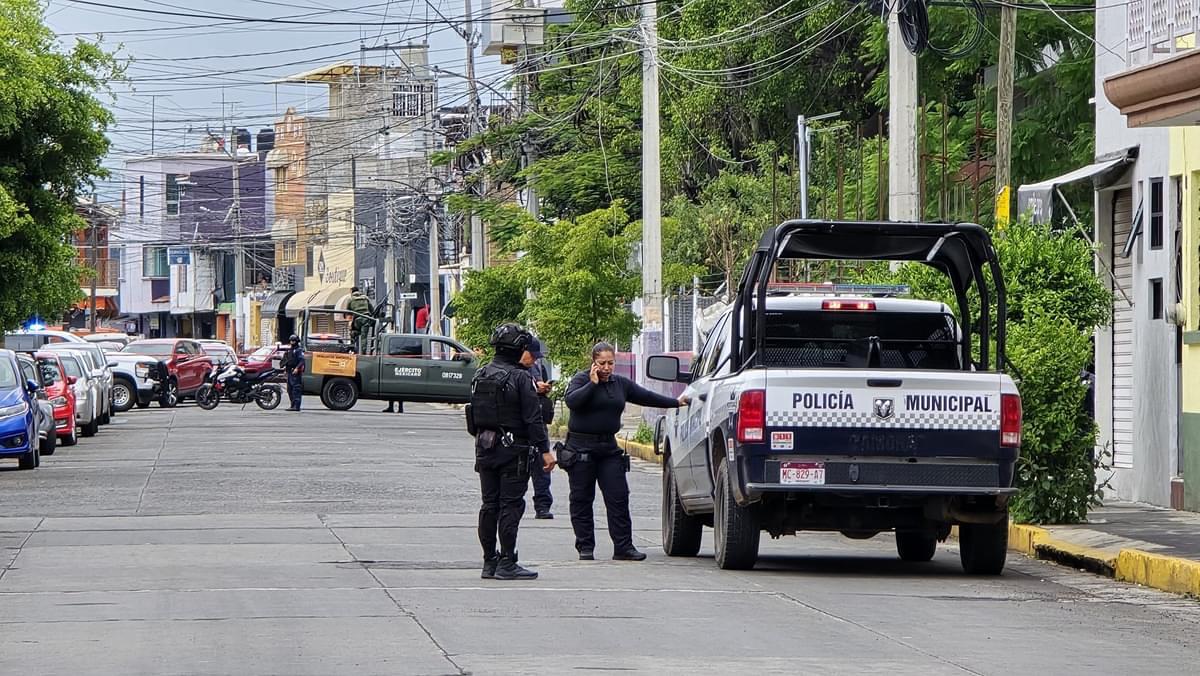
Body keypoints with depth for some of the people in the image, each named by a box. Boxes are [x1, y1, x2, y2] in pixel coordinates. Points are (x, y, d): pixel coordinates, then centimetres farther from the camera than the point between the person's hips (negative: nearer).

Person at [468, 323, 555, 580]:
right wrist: (544, 450, -12)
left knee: (489, 505, 11)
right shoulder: (520, 378, -13)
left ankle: (489, 562, 14)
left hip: (484, 448, 7)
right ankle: (507, 564, -6)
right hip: (513, 450, -7)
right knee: (511, 505, -4)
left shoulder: (481, 376, 8)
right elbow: (533, 418, -14)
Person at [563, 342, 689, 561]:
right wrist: (593, 384, -20)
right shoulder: (581, 379, -4)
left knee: (618, 497, -2)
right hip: (581, 447, -5)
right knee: (582, 498, 0)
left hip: (608, 447, 5)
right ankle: (585, 547, 7)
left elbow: (646, 397, 21)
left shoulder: (621, 384, 12)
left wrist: (676, 403, 21)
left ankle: (623, 547, -1)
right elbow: (571, 400, -22)